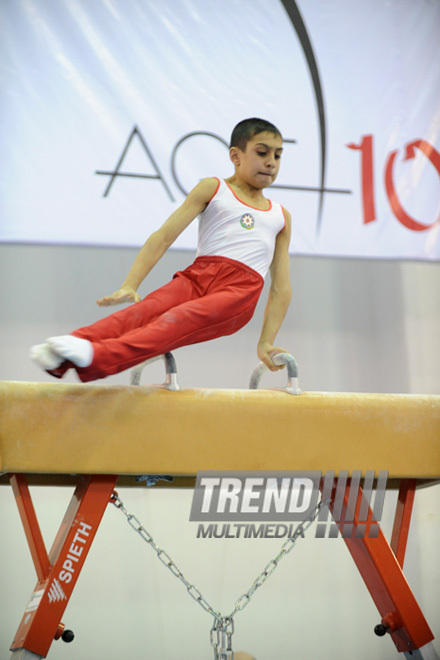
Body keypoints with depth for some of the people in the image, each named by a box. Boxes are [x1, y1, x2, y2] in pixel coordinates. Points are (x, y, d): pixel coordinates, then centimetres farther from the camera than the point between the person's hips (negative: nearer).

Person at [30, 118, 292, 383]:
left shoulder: (281, 217, 22)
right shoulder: (212, 189, 16)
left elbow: (282, 288, 19)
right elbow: (164, 237, 5)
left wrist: (266, 343, 6)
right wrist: (129, 286, -8)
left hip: (237, 292, 0)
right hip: (197, 275, 1)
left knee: (177, 320, -30)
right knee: (146, 309, -30)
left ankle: (99, 358, -55)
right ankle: (58, 355, -49)